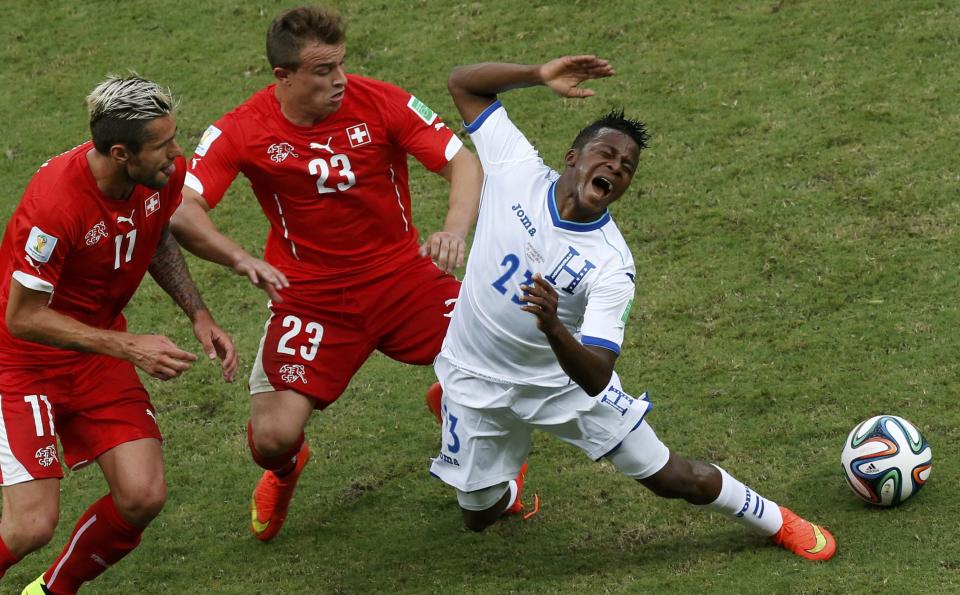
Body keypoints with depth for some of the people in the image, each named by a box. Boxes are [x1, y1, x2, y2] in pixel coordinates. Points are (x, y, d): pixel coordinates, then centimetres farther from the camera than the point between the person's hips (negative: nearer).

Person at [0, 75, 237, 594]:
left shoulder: (165, 173, -12)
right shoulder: (55, 204, -33)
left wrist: (199, 315, 0)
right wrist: (127, 348, -26)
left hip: (100, 349, 6)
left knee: (143, 497, -8)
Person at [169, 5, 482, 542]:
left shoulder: (380, 102, -10)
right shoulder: (241, 132, -12)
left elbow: (462, 161, -10)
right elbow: (181, 210, -20)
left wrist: (455, 229, -31)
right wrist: (240, 259, -38)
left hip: (402, 276, 1)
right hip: (308, 294, -1)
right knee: (273, 438, -16)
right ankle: (284, 474, 26)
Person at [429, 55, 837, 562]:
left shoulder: (611, 266, -25)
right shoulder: (517, 172, -19)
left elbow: (596, 378, -31)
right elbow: (463, 82, -13)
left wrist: (553, 328, -51)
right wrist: (540, 76, -26)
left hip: (567, 381, -2)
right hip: (478, 381, 2)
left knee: (675, 479, 3)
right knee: (479, 515, 11)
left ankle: (777, 522, 28)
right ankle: (507, 489, 49)